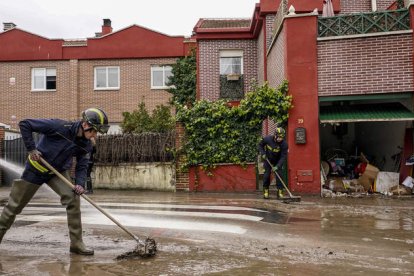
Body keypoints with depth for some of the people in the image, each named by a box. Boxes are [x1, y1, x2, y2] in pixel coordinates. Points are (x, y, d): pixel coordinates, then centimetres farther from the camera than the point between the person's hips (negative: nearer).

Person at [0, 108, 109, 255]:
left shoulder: (86, 145, -11)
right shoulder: (59, 126, -28)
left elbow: (81, 166, -3)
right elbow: (24, 124, -23)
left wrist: (80, 184, -21)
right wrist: (31, 149, -24)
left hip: (59, 172, 4)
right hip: (36, 169, -3)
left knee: (73, 199, -18)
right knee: (15, 204, 10)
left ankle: (76, 243, -10)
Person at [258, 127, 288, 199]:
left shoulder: (284, 144, -25)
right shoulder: (267, 139, -22)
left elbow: (283, 156, -23)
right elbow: (260, 145, -2)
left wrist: (277, 166, -31)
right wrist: (262, 153, -16)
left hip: (278, 161, 0)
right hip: (268, 160, 0)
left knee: (279, 175, -9)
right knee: (266, 175, -5)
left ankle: (280, 192, -1)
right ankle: (265, 191, 9)